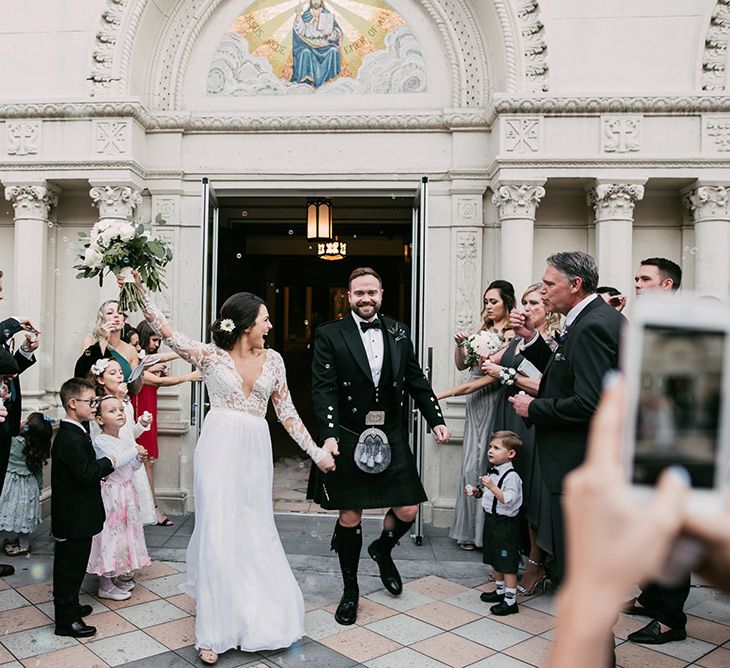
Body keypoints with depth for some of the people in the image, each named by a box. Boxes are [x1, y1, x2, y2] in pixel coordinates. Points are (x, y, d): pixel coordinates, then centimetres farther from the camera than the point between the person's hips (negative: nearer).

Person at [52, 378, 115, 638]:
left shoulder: (70, 433, 9)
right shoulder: (71, 438, -25)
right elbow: (85, 474, -28)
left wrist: (97, 473, 7)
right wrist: (108, 463, -14)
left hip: (71, 516, 10)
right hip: (75, 518, -10)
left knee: (70, 565, 22)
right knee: (71, 566, 2)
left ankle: (69, 606, 37)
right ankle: (66, 621, 13)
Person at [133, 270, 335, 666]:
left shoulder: (273, 360, 7)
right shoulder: (210, 355, -2)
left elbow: (287, 412, 9)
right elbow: (165, 331, -7)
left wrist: (316, 452, 7)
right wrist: (141, 288, -16)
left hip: (255, 453, 3)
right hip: (220, 449, -3)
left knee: (254, 533, 12)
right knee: (218, 532, -2)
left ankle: (255, 616, 33)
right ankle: (215, 631, 11)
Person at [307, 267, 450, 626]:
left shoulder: (397, 332, 7)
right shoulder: (329, 335, -5)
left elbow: (416, 380, 11)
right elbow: (323, 389, -11)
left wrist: (436, 419, 4)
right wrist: (329, 435, -22)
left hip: (390, 439, 4)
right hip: (348, 440, -3)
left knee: (407, 511, 6)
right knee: (349, 517, 6)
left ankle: (382, 550, 39)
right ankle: (350, 590, 27)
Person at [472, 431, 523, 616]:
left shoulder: (511, 476, -20)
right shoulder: (491, 471, 7)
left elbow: (508, 500, -29)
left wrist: (492, 486, -36)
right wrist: (476, 491, 5)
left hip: (505, 523, -9)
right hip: (491, 520, 9)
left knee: (507, 563, -1)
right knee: (494, 560, 21)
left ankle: (510, 600, 8)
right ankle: (500, 590, 37)